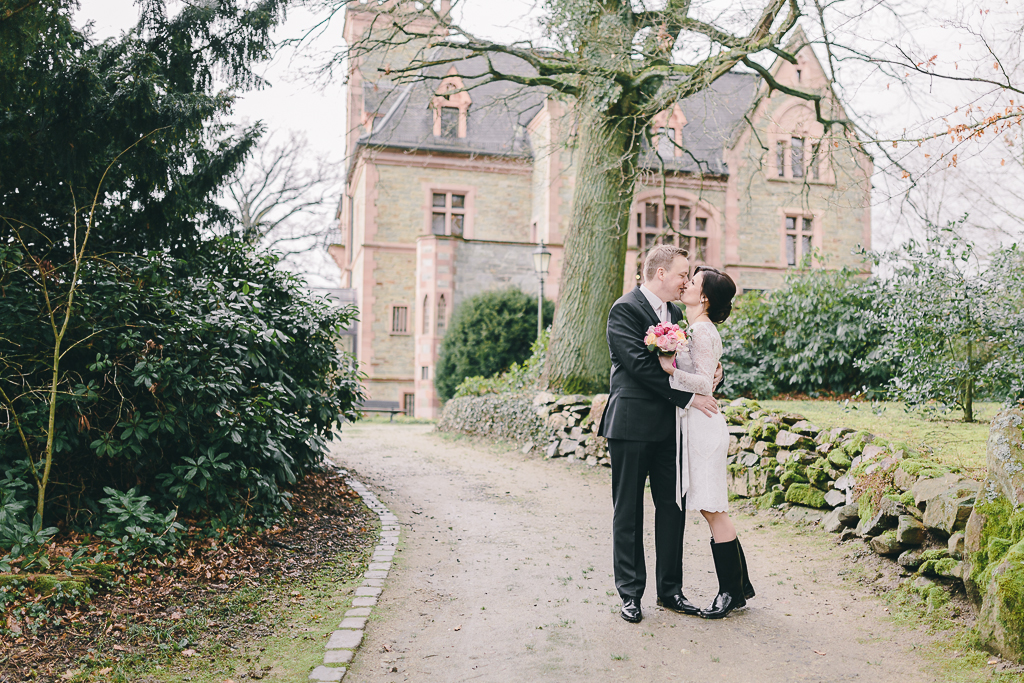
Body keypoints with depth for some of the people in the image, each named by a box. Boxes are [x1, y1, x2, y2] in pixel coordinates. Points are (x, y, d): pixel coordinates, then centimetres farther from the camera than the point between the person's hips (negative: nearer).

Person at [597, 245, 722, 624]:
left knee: (672, 507, 10)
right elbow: (641, 365, -19)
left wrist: (712, 371, -1)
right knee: (628, 511, 4)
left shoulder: (675, 313, 15)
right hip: (632, 425, -7)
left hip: (669, 427, 7)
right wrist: (688, 397, -18)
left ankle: (670, 589, 22)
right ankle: (630, 593, 14)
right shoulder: (625, 309, -10)